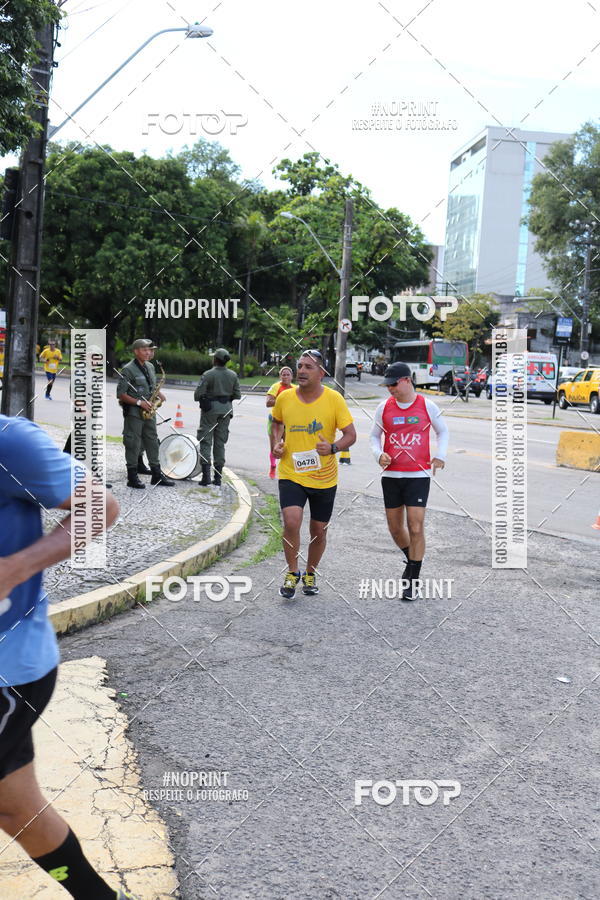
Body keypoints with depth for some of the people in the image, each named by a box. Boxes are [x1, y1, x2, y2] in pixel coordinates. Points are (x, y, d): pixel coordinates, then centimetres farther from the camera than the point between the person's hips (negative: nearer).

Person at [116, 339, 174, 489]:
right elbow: (121, 394, -13)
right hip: (133, 413, -7)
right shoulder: (128, 369, -11)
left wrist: (159, 394, 2)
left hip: (149, 411, 7)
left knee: (152, 441, 10)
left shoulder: (150, 367, 12)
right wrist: (139, 402, -21)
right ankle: (132, 478, 5)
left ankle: (157, 475, 17)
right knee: (133, 444, -2)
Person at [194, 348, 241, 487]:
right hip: (226, 409, 4)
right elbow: (237, 396, 2)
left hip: (210, 409, -4)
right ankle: (218, 476, 13)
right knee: (220, 443, 12)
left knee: (206, 441, 0)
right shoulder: (233, 375, 1)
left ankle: (206, 476, -9)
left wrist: (202, 399, 8)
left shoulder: (208, 374, -12)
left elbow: (197, 394, -13)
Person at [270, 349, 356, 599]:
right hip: (291, 473, 0)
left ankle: (310, 574, 37)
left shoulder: (333, 398, -9)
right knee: (291, 522, -20)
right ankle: (292, 572, 4)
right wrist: (276, 444, 0)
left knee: (319, 531, 11)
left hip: (324, 478, 0)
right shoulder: (284, 398, -3)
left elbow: (350, 435, -6)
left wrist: (333, 447, -25)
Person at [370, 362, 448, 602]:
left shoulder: (427, 406, -2)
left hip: (419, 475, -3)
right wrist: (379, 454, -7)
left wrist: (440, 456, -4)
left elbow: (442, 431, 12)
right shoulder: (384, 407, 3)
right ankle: (412, 561, 37)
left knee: (415, 527, -8)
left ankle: (413, 579, 3)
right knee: (395, 528, 10)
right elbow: (375, 436, 14)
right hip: (391, 475, 3)